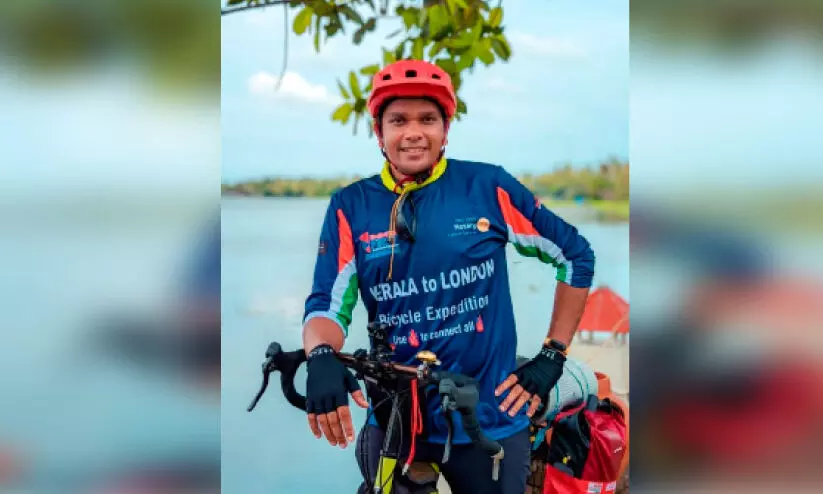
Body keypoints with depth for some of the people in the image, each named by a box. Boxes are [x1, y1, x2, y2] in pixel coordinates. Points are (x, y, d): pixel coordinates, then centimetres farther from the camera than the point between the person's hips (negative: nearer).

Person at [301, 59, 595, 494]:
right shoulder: (350, 207, -2)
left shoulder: (489, 187, -5)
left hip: (490, 418, 0)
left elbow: (576, 256, 4)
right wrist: (321, 357, -28)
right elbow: (328, 303, -5)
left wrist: (552, 356, 2)